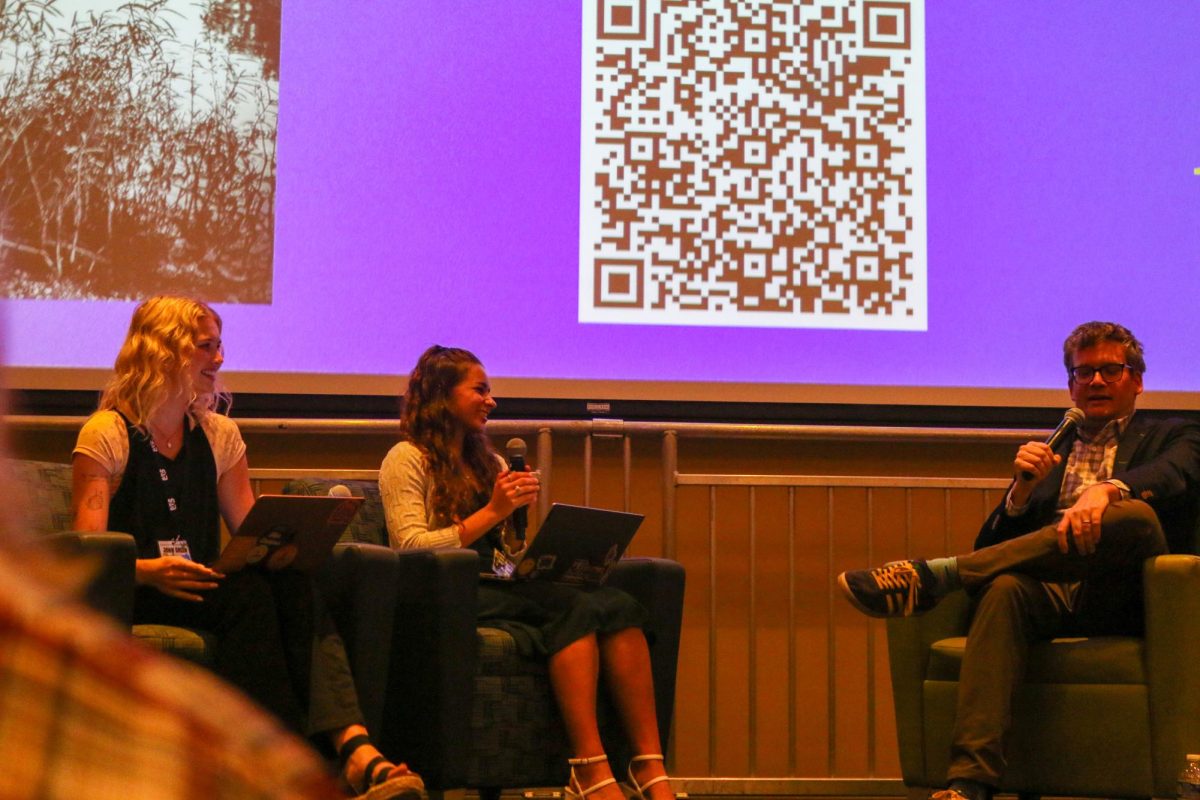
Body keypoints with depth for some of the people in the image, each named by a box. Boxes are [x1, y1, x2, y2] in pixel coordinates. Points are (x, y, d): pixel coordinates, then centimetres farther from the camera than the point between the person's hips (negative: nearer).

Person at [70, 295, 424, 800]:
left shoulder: (220, 435, 17)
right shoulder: (107, 434, 0)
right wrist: (149, 571, -26)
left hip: (203, 587, 5)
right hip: (132, 597, -5)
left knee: (293, 584, -29)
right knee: (248, 591, -33)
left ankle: (355, 749, -50)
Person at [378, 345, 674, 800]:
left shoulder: (489, 463, 27)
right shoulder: (406, 459, 5)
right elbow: (412, 547, -9)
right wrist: (493, 512, -11)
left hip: (505, 588, 7)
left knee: (618, 605, -24)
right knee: (577, 609, -33)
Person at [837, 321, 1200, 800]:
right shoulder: (1045, 455, 31)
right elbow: (993, 547, 20)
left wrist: (1107, 490, -27)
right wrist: (1023, 490, 0)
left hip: (1121, 601, -2)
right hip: (1050, 597, 2)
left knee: (1136, 515, -34)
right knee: (1003, 588, -35)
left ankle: (932, 576, -34)